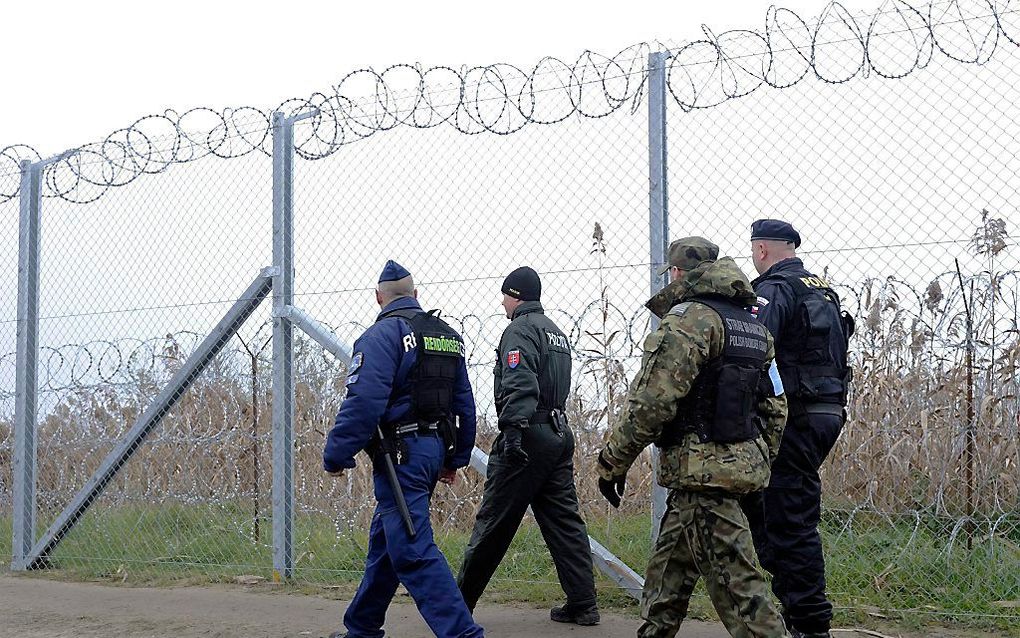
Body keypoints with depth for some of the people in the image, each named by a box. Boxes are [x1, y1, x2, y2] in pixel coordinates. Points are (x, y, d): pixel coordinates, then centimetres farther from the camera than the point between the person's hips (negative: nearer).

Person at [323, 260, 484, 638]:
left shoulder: (383, 333, -11)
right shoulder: (447, 336, 14)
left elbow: (363, 401, -21)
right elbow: (465, 404, 17)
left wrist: (336, 456, -13)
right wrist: (454, 459, 24)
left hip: (400, 454, -9)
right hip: (434, 448, 9)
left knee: (413, 552, -11)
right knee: (384, 542, 20)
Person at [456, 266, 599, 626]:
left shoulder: (520, 330, -8)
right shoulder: (557, 332, 22)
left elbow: (519, 385, -22)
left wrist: (513, 429, -28)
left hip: (529, 436, -9)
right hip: (560, 434, 9)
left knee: (493, 525, -1)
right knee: (564, 521, 8)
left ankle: (460, 604, 7)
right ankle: (583, 605, 5)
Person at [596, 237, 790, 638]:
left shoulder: (691, 318, -12)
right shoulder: (752, 326, 17)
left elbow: (653, 400, -18)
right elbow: (775, 406, 19)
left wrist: (613, 461, -10)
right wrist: (759, 459, 26)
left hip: (701, 467, -9)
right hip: (740, 464, 9)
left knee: (736, 583, -8)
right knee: (667, 574, 19)